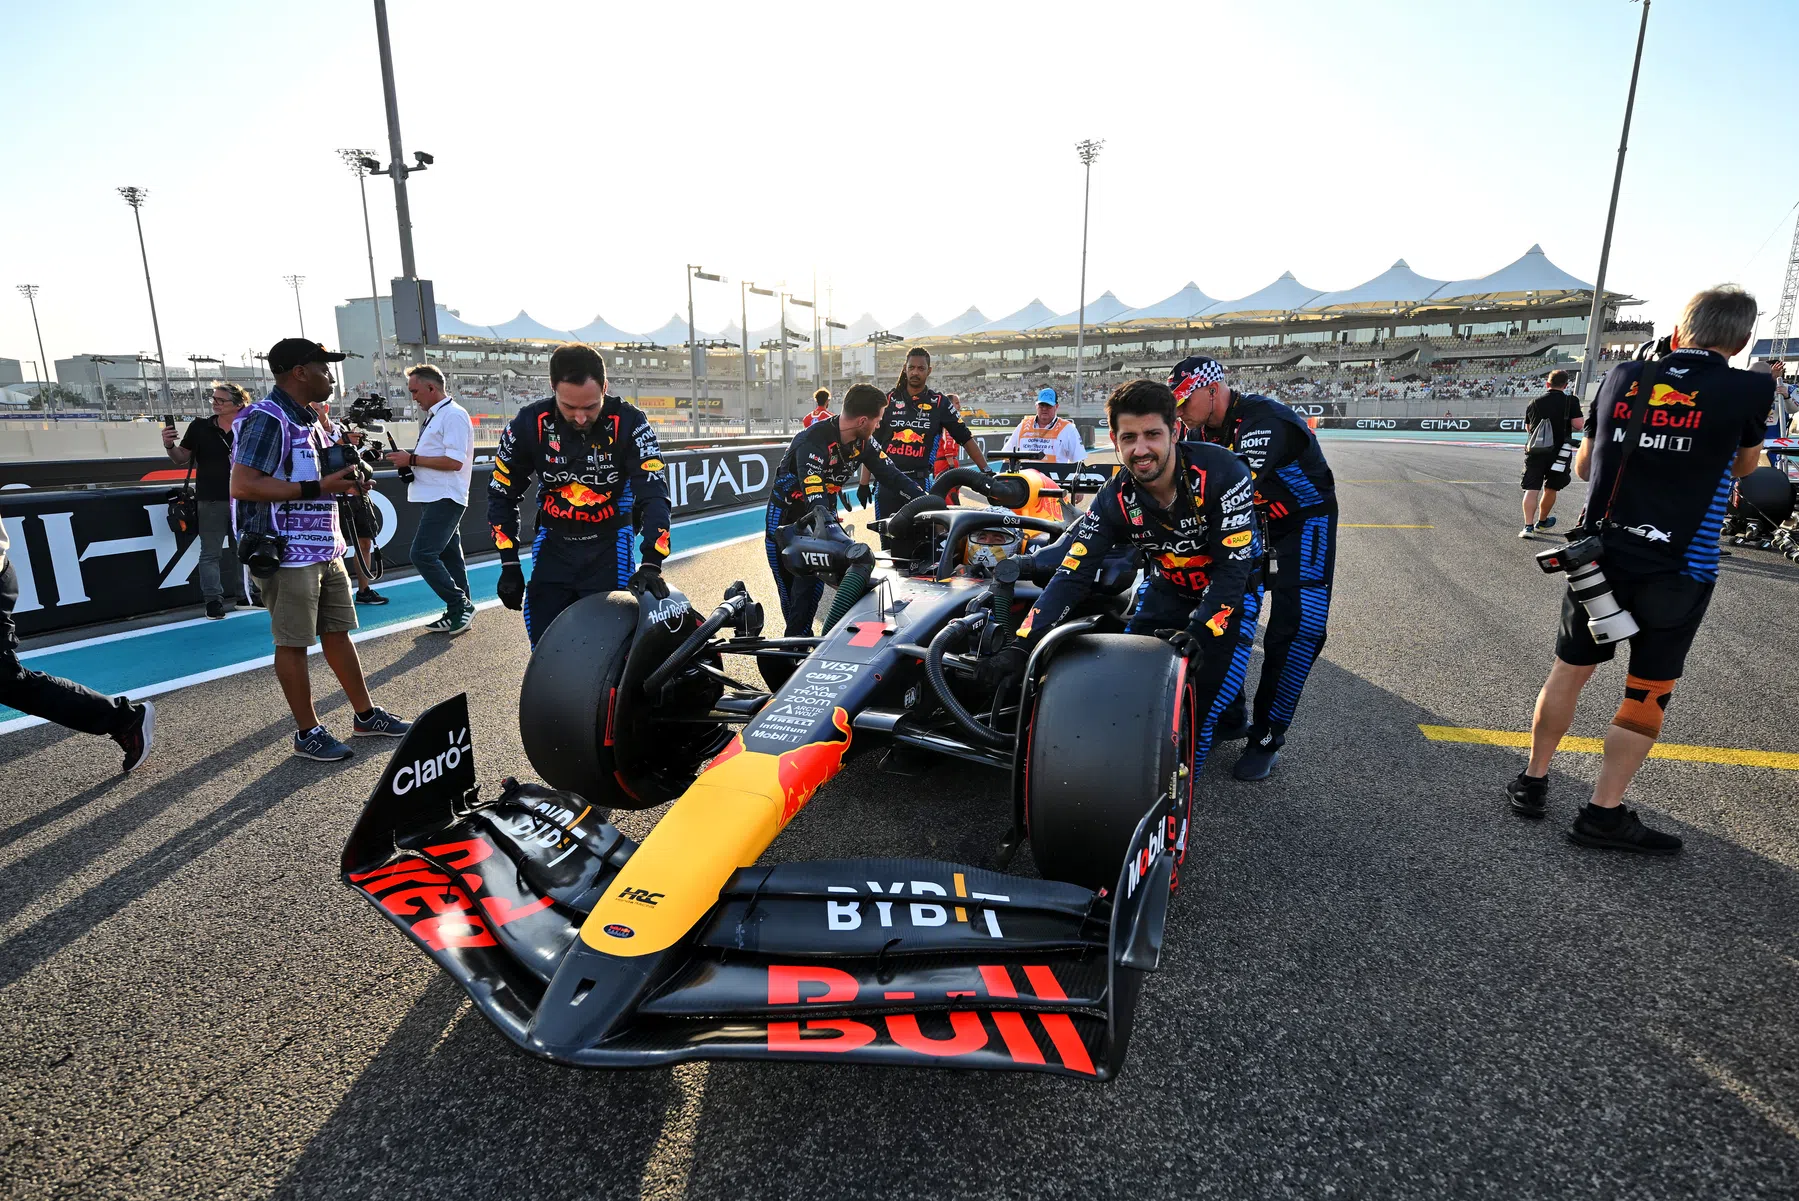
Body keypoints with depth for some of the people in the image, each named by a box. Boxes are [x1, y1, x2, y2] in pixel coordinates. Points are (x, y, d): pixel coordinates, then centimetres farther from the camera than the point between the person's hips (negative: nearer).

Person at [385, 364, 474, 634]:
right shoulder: (434, 417, 18)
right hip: (432, 498, 10)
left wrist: (412, 459, -15)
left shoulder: (453, 415, -12)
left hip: (444, 498, -10)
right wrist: (409, 459, 8)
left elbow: (454, 461, -21)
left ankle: (460, 606, -5)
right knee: (447, 556, 11)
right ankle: (460, 612, 16)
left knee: (422, 554, -14)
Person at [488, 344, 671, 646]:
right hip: (553, 547, 2)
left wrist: (651, 564, -31)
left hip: (610, 548, -2)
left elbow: (653, 494, -19)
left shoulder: (629, 423, -16)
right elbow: (502, 494, 3)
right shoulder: (528, 424, -9)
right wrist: (509, 565, 0)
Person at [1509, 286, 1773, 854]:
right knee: (1648, 691, 9)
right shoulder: (1750, 390, -8)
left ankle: (1532, 780, 25)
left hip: (1598, 554, 3)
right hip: (1677, 570, -2)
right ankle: (1604, 813, 14)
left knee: (1570, 669, 15)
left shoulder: (1622, 377, 0)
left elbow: (1583, 468, 10)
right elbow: (1744, 465, 11)